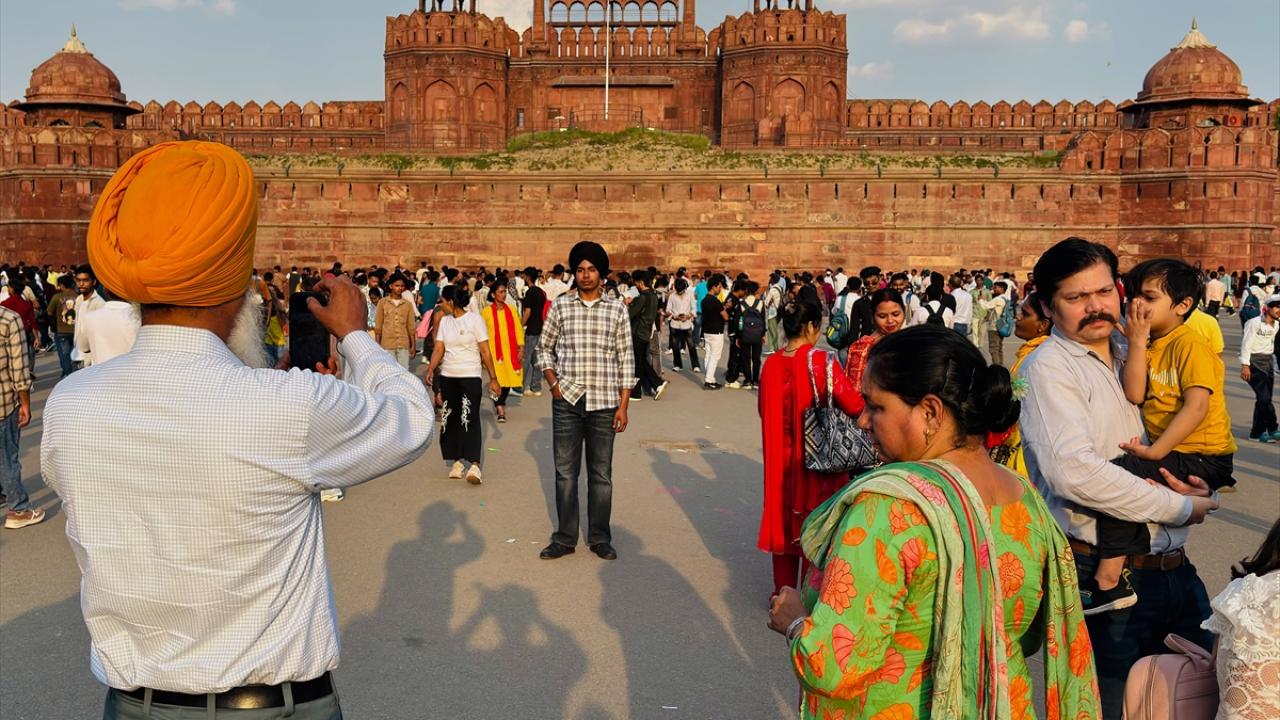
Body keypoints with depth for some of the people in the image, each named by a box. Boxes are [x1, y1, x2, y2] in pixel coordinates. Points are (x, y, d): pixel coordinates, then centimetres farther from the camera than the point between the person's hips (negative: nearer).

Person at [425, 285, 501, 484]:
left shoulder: (474, 320, -7)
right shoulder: (444, 321, 8)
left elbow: (485, 352, -7)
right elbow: (438, 349, 3)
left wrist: (493, 379, -9)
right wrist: (431, 368, -16)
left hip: (470, 377, -6)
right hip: (447, 377, 6)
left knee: (470, 418, -13)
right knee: (450, 420, 7)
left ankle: (475, 465, -16)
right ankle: (456, 462, 17)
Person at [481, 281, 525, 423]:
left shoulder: (511, 310, 6)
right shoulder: (487, 311, -3)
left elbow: (518, 328, 5)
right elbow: (482, 333, 2)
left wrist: (521, 347, -2)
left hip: (510, 351, 3)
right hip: (494, 351, -3)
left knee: (508, 379, 8)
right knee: (497, 380, -10)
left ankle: (500, 403, 31)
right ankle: (500, 409, -4)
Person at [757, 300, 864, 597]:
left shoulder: (772, 364, -3)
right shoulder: (822, 361, -17)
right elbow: (854, 405, -16)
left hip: (782, 457, 4)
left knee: (785, 519, 17)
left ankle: (784, 592, 27)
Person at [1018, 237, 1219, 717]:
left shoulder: (1130, 354, 11)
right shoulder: (1047, 368, -12)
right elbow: (1075, 472, -26)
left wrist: (1185, 480, -2)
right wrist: (1179, 507, -16)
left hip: (1175, 567, 7)